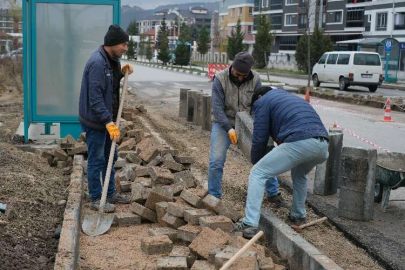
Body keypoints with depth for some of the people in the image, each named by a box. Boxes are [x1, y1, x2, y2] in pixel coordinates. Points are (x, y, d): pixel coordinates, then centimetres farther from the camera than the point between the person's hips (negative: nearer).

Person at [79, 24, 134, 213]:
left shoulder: (112, 60, 6)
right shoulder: (97, 62, -23)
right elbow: (95, 97, -27)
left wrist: (122, 72, 2)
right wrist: (109, 122, -29)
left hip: (107, 119, 10)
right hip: (95, 120, -10)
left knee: (110, 157, 18)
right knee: (96, 160, 2)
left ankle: (111, 193, 32)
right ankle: (96, 199, 14)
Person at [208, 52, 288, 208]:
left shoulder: (255, 79, -12)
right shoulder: (220, 79, -19)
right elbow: (217, 108, -22)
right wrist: (229, 129, -31)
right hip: (224, 125, -2)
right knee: (216, 161, -14)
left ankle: (273, 194, 15)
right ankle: (214, 197, 3)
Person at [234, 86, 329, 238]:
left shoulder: (263, 101, 17)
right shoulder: (293, 98, 39)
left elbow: (260, 139, 11)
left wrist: (255, 162, 30)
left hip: (299, 143, -7)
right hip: (322, 144, 7)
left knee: (258, 173, 6)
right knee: (299, 175, 37)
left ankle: (250, 224, -1)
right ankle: (298, 216, 41)